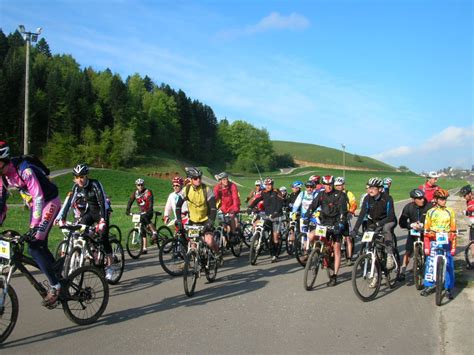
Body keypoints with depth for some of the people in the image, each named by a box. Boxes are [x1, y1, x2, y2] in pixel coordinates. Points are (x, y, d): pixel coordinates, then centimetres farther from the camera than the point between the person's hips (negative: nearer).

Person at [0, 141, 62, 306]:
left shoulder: (24, 169, -30)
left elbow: (38, 197, -33)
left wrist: (34, 226, -36)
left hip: (49, 201, -8)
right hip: (34, 203, 8)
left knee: (34, 247, -15)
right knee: (40, 246, 11)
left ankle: (55, 286, -6)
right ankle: (58, 273, 28)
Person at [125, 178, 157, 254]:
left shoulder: (148, 192, -12)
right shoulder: (135, 193, 1)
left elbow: (151, 202, -25)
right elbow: (130, 202, -6)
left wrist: (149, 210, -41)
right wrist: (127, 210, -23)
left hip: (149, 212, -5)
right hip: (142, 212, 5)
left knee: (145, 217, -37)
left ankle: (154, 233, -30)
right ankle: (144, 248, 3)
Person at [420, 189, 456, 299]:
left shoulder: (450, 212, 5)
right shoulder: (430, 212, 3)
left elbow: (453, 230, 7)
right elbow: (426, 230, 4)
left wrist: (453, 246, 2)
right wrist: (426, 246, -1)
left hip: (446, 242, 0)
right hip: (433, 241, 0)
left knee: (449, 265, -1)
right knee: (430, 263, -1)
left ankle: (449, 288, 10)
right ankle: (428, 285, 13)